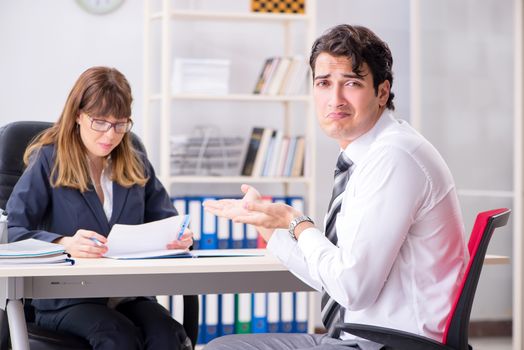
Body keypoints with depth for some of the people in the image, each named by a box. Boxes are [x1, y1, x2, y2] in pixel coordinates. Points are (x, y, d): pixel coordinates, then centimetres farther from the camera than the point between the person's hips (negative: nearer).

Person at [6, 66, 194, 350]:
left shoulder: (137, 164, 14)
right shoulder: (48, 161, 0)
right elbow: (12, 232, -10)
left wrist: (179, 237, -12)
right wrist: (65, 244, -30)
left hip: (129, 293, 3)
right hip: (65, 299, -3)